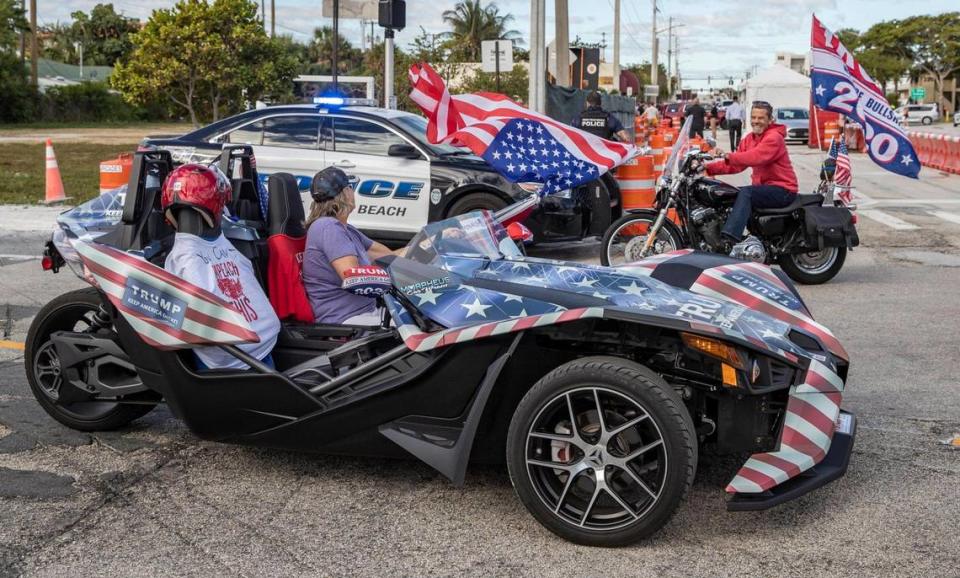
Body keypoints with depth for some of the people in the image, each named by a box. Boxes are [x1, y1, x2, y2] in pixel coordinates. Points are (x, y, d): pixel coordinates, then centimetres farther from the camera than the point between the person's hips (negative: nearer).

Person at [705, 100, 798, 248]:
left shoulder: (774, 137, -13)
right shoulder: (749, 139, 14)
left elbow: (756, 157, -31)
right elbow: (736, 165, 6)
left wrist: (729, 156, -38)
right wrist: (709, 168, -7)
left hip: (782, 190, -9)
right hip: (762, 187, 9)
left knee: (746, 192, -31)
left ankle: (729, 241, -48)